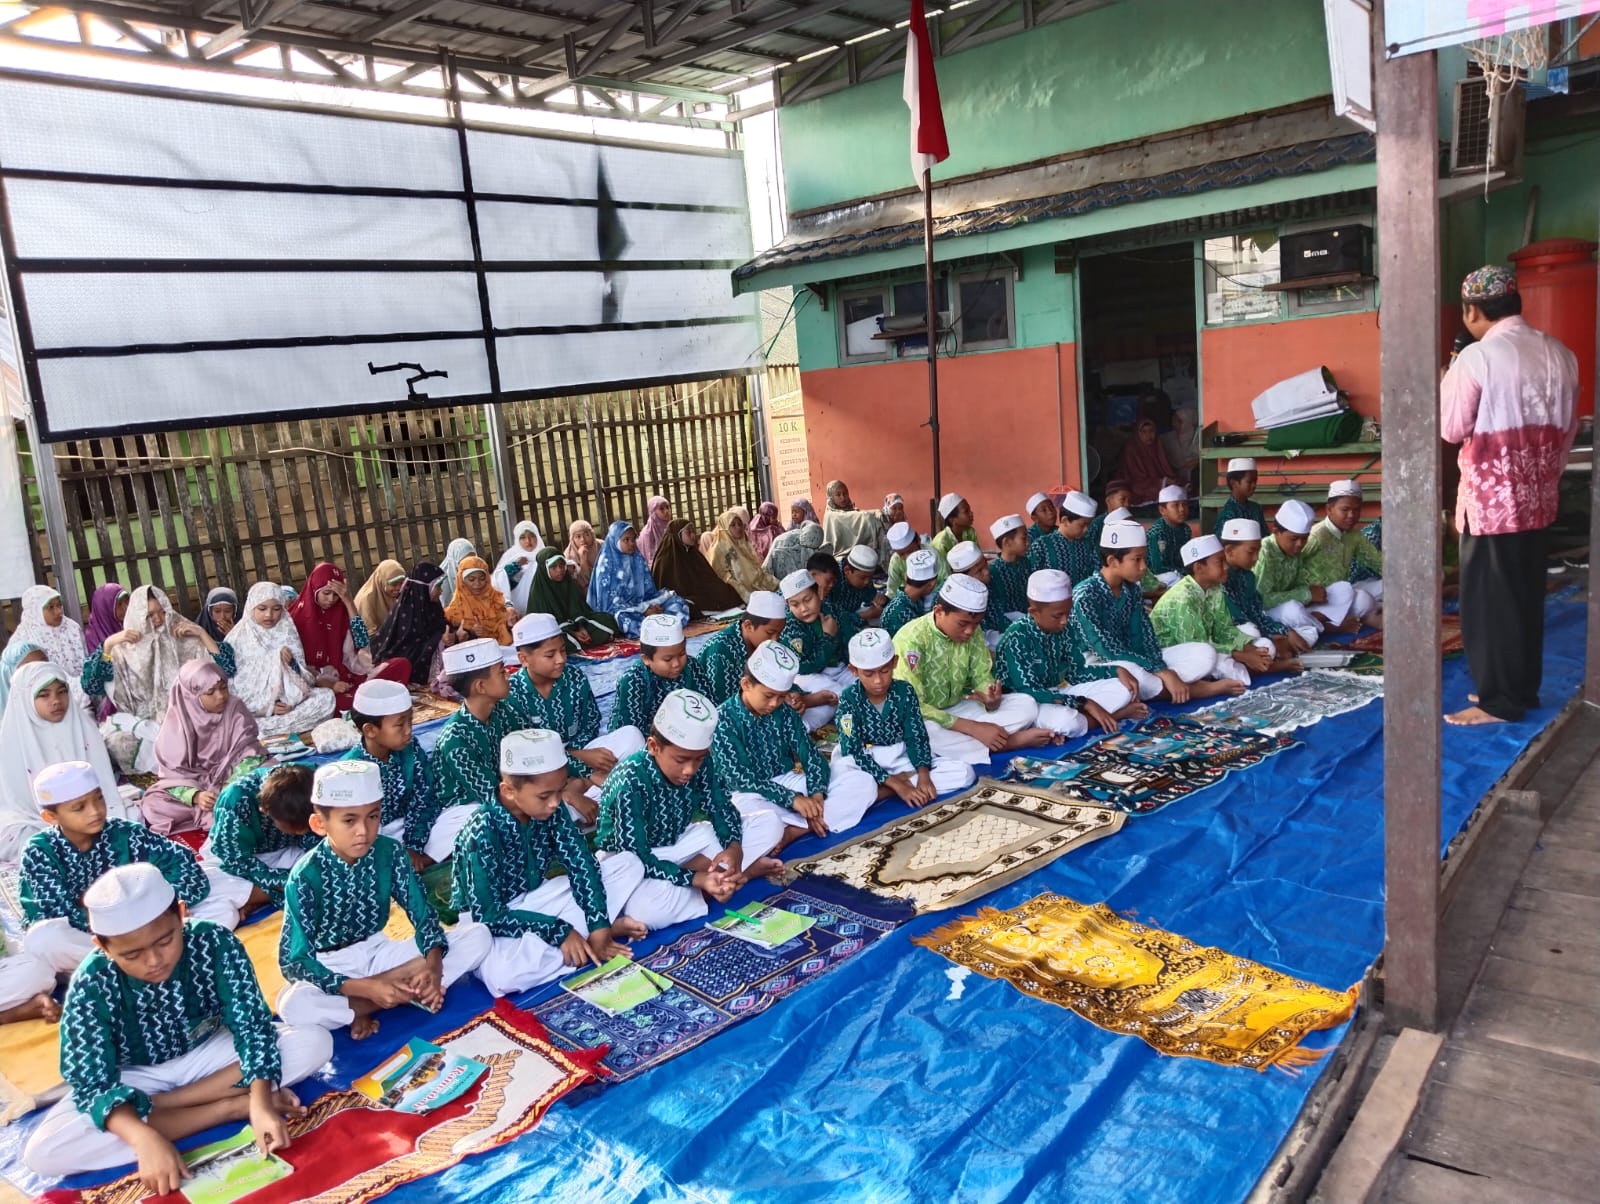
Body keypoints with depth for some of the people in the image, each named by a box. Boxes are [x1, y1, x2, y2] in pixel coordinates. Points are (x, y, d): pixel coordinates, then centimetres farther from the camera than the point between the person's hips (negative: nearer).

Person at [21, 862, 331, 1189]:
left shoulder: (216, 944, -25)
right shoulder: (91, 987, -25)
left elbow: (251, 1025, -24)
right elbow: (93, 1085, -26)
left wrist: (262, 1104, -39)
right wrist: (145, 1138, -44)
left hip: (209, 1054, 0)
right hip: (138, 1077, 0)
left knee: (315, 1044, -23)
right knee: (43, 1152, -30)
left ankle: (173, 1105, -19)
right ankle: (231, 1108, -25)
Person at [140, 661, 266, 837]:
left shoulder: (236, 710, -10)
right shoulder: (177, 722, -12)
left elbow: (250, 754, -12)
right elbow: (172, 772, -13)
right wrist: (196, 796, -32)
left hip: (230, 781, 0)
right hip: (192, 785, 0)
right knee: (152, 805, -27)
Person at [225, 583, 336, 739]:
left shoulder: (287, 633, 5)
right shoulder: (237, 640, -5)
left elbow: (302, 676, 3)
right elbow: (233, 687, -7)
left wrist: (291, 662, -19)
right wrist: (266, 708, -16)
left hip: (288, 701, 4)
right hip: (252, 709, -4)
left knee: (326, 696, -23)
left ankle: (265, 729, -23)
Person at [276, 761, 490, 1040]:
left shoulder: (389, 852, -10)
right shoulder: (306, 876, -19)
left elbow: (422, 914, -7)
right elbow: (293, 961, -20)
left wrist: (433, 965, -27)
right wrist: (366, 988, -30)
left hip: (379, 953, 4)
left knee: (478, 935, -15)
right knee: (292, 1005, -39)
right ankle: (411, 992, -21)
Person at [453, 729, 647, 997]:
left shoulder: (550, 810, -11)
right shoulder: (482, 833, -27)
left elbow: (581, 863, -10)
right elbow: (489, 915, -26)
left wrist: (598, 926, -21)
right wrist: (559, 932, -28)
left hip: (536, 899, 5)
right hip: (491, 923, -5)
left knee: (629, 863, -3)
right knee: (502, 976, -41)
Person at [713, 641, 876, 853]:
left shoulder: (783, 711, 5)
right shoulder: (723, 720, -13)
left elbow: (809, 753, 2)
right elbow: (739, 779, -18)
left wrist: (816, 795, -19)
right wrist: (792, 799, -25)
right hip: (751, 794, -8)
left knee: (863, 783, -11)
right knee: (766, 829, -45)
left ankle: (791, 833, -23)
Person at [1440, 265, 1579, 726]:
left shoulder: (1477, 357, -14)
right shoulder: (1560, 354, 7)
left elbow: (1451, 428, -10)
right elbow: (1567, 428, 13)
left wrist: (1446, 381, 4)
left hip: (1492, 496, -7)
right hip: (1537, 494, 7)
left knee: (1489, 596, 2)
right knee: (1527, 592, 15)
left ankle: (1499, 700, 7)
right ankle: (1523, 688, 25)